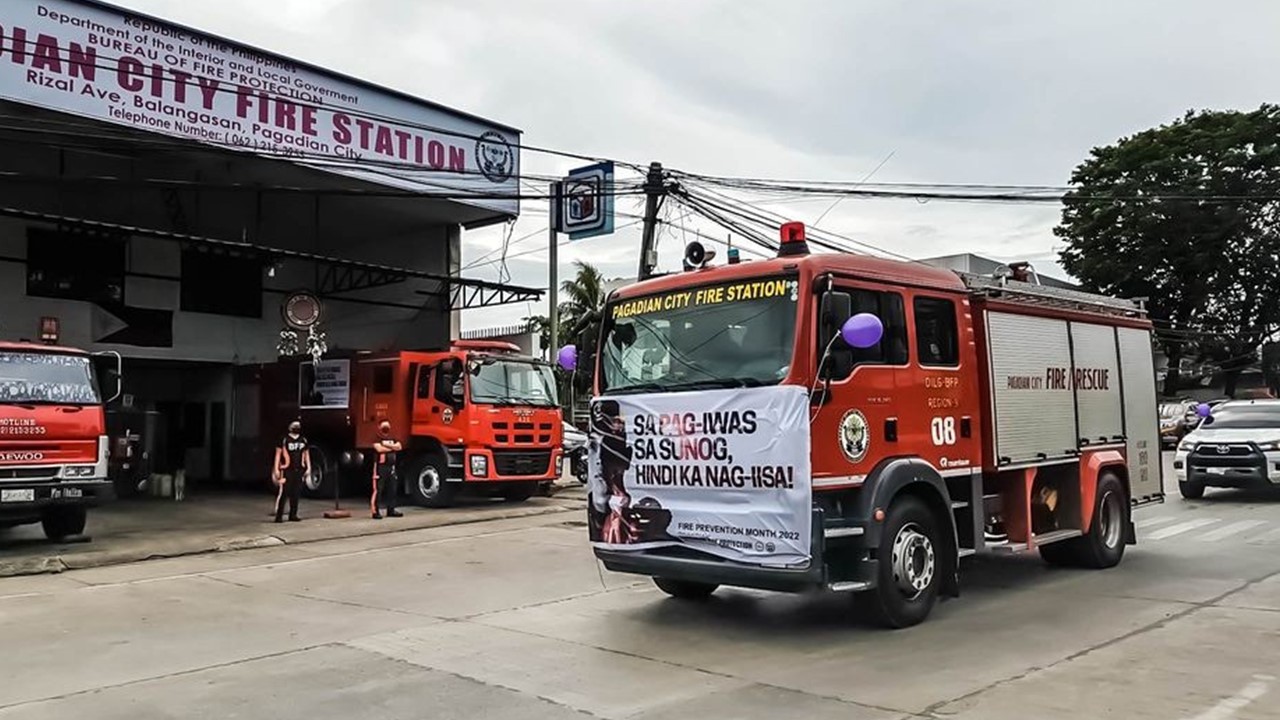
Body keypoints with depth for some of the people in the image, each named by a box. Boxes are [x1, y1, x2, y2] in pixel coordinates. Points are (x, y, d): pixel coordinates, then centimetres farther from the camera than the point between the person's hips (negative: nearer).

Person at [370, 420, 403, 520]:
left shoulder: (393, 439, 15)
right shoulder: (377, 439, -4)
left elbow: (398, 447, 0)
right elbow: (379, 449, -21)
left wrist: (386, 445, -13)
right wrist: (392, 447, -6)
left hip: (391, 467, 7)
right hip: (380, 467, -7)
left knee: (392, 489, 10)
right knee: (377, 490, -8)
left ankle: (391, 510, 18)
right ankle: (374, 511, -8)